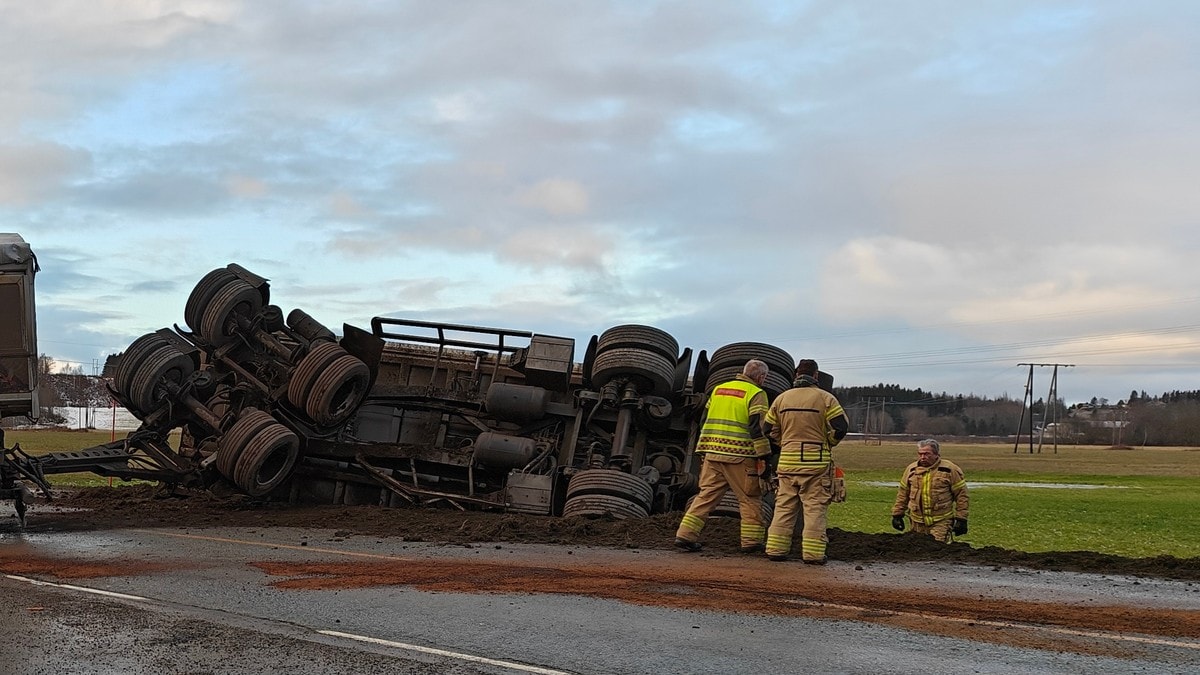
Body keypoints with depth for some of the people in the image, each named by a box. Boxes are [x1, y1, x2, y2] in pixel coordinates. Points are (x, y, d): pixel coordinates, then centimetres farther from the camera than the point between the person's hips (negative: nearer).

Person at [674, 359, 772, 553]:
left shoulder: (718, 389, 17)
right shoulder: (756, 394, -3)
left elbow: (704, 422, 18)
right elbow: (758, 427, -12)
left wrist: (703, 452, 22)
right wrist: (763, 457, -9)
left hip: (712, 453, 6)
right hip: (739, 456, -6)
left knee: (707, 495, 8)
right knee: (750, 499, 6)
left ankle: (685, 535, 0)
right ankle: (751, 542, 7)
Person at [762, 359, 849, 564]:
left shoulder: (782, 398, 8)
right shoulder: (825, 398, -4)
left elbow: (770, 430, 10)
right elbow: (840, 428, -8)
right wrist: (827, 444, 9)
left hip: (787, 461, 3)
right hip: (816, 462, -3)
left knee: (784, 507, 10)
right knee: (815, 508, 1)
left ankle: (776, 549, 7)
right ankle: (812, 553, -2)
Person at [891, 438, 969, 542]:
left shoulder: (950, 470, -4)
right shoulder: (911, 469, 9)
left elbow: (961, 495, -2)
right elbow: (902, 494, 16)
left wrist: (961, 519, -5)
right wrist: (897, 514, 12)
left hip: (941, 522, -4)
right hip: (917, 523, 4)